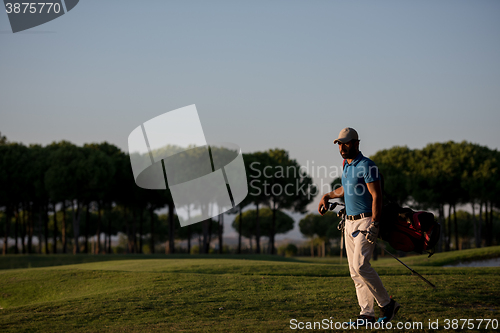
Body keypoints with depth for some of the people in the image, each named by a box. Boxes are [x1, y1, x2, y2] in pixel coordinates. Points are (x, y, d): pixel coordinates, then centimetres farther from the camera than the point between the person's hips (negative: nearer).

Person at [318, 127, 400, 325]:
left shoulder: (366, 166, -13)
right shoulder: (347, 165, 14)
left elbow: (376, 195, -18)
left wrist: (374, 225, -24)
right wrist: (327, 197, 37)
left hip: (366, 221, -9)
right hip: (349, 222, 9)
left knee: (360, 265, -18)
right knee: (354, 271, 5)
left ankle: (387, 304, -4)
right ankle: (367, 313, 8)